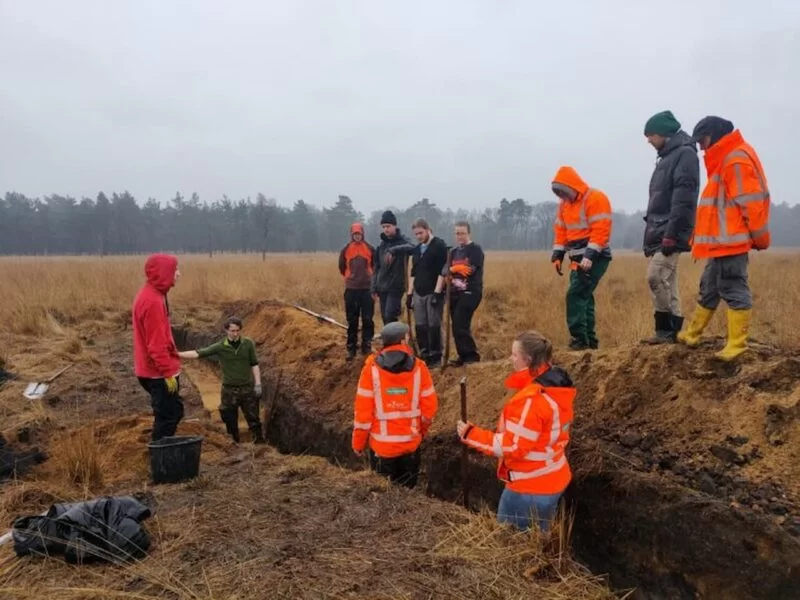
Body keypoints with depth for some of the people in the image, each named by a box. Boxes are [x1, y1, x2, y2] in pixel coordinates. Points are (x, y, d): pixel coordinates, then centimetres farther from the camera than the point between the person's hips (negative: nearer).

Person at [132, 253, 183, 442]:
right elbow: (156, 343, -23)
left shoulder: (151, 295, 11)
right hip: (159, 372, -10)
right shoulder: (153, 301, -21)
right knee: (167, 417, -1)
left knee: (174, 412, 18)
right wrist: (168, 373, -20)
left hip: (155, 370, 10)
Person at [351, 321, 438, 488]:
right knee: (407, 489, 20)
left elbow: (363, 410, -11)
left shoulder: (372, 369, -12)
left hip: (381, 444, -1)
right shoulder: (418, 368, -10)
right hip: (411, 443, 1)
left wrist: (358, 442, 2)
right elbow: (430, 406, -4)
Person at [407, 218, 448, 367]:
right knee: (420, 326, 8)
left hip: (433, 293, -7)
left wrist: (437, 292, -18)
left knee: (434, 326, -2)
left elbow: (442, 271, -13)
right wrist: (409, 293, 13)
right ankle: (424, 355, 18)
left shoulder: (439, 246, -7)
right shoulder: (416, 249, 15)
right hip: (418, 293, 7)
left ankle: (435, 357, 8)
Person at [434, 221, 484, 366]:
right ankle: (464, 357, 16)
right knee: (458, 327, 8)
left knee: (460, 325, -14)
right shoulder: (453, 252, 16)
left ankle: (472, 355, -3)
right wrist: (437, 292, -3)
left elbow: (470, 270, -16)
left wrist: (451, 270, -3)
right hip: (455, 293, 7)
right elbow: (444, 272, 9)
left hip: (470, 292, -7)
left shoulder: (476, 250, -4)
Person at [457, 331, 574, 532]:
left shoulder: (532, 400, -27)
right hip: (550, 480, 9)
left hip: (530, 487, -9)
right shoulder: (556, 387, 1)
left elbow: (513, 446, -25)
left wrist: (471, 434, -19)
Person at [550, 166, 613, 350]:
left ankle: (579, 339, -12)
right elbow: (561, 231, 15)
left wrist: (589, 257, -26)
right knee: (583, 296, 11)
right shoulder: (565, 203, 13)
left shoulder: (595, 198, -13)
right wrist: (557, 256, 5)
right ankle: (589, 339, 19)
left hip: (595, 258, -8)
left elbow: (601, 231, -21)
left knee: (575, 295, -16)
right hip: (578, 259, 9)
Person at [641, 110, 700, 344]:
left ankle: (667, 330, -8)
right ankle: (669, 331, 11)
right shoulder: (667, 157, 22)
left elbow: (683, 198, -18)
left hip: (670, 234, -9)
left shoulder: (685, 153, -7)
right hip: (658, 233, 9)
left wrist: (671, 234, -24)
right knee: (665, 283, 8)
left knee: (656, 277, -15)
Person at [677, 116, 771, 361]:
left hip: (730, 241, -11)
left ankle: (737, 345, -2)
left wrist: (759, 237, -13)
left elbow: (751, 202, -17)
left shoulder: (736, 160, -14)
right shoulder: (725, 159, 20)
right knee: (709, 289, 16)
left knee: (734, 290, -7)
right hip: (721, 241, 11)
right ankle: (692, 334, 27)